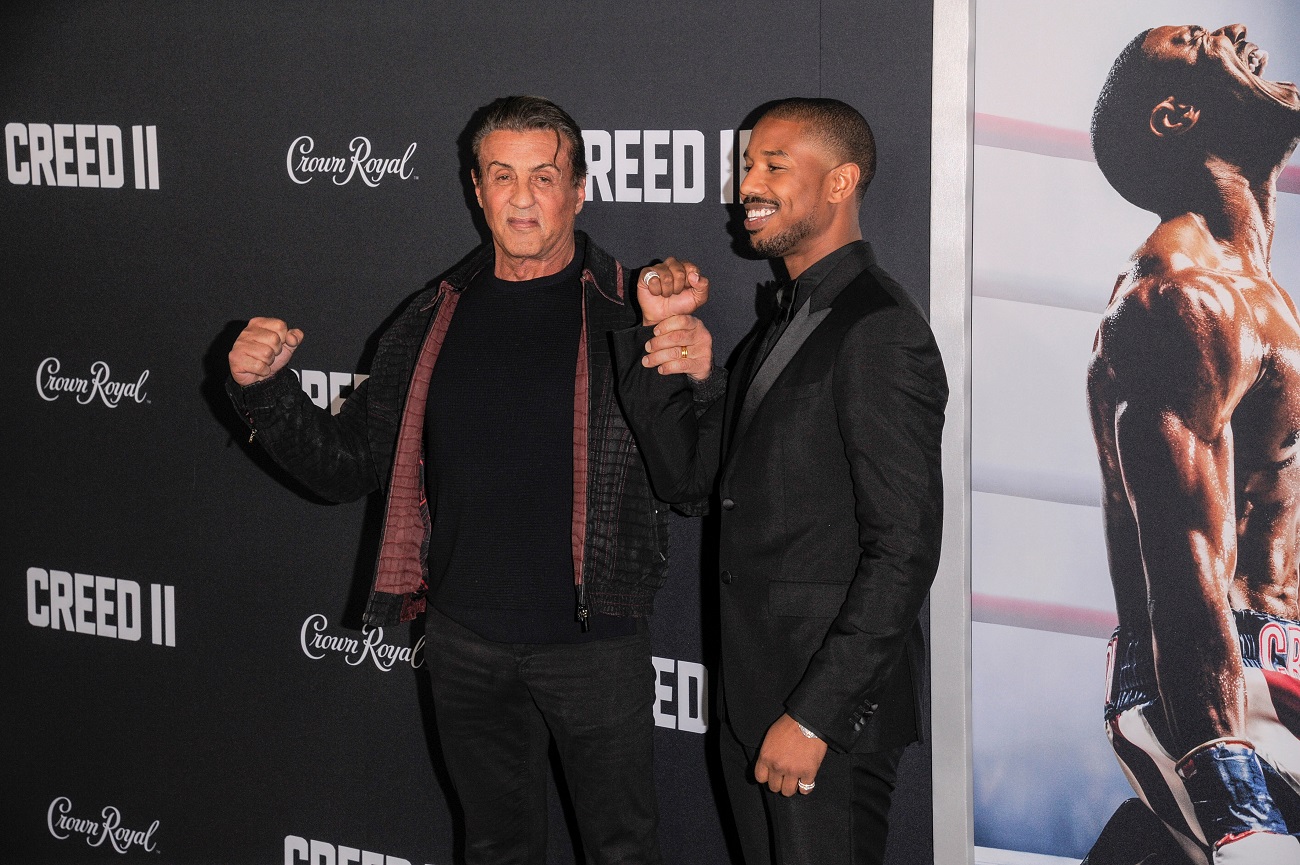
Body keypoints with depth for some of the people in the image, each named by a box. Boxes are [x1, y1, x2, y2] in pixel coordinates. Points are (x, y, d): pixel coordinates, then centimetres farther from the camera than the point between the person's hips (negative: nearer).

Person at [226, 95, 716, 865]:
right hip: (467, 642, 4)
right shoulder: (436, 322, 5)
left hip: (593, 643, -3)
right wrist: (264, 388, -7)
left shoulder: (628, 312, -8)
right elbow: (346, 464, 8)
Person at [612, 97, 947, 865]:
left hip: (832, 712, -9)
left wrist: (814, 715, -21)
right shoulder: (782, 329, 15)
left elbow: (904, 551, -21)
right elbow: (688, 471, 13)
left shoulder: (879, 330, -16)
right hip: (754, 691, 9)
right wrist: (660, 354, -2)